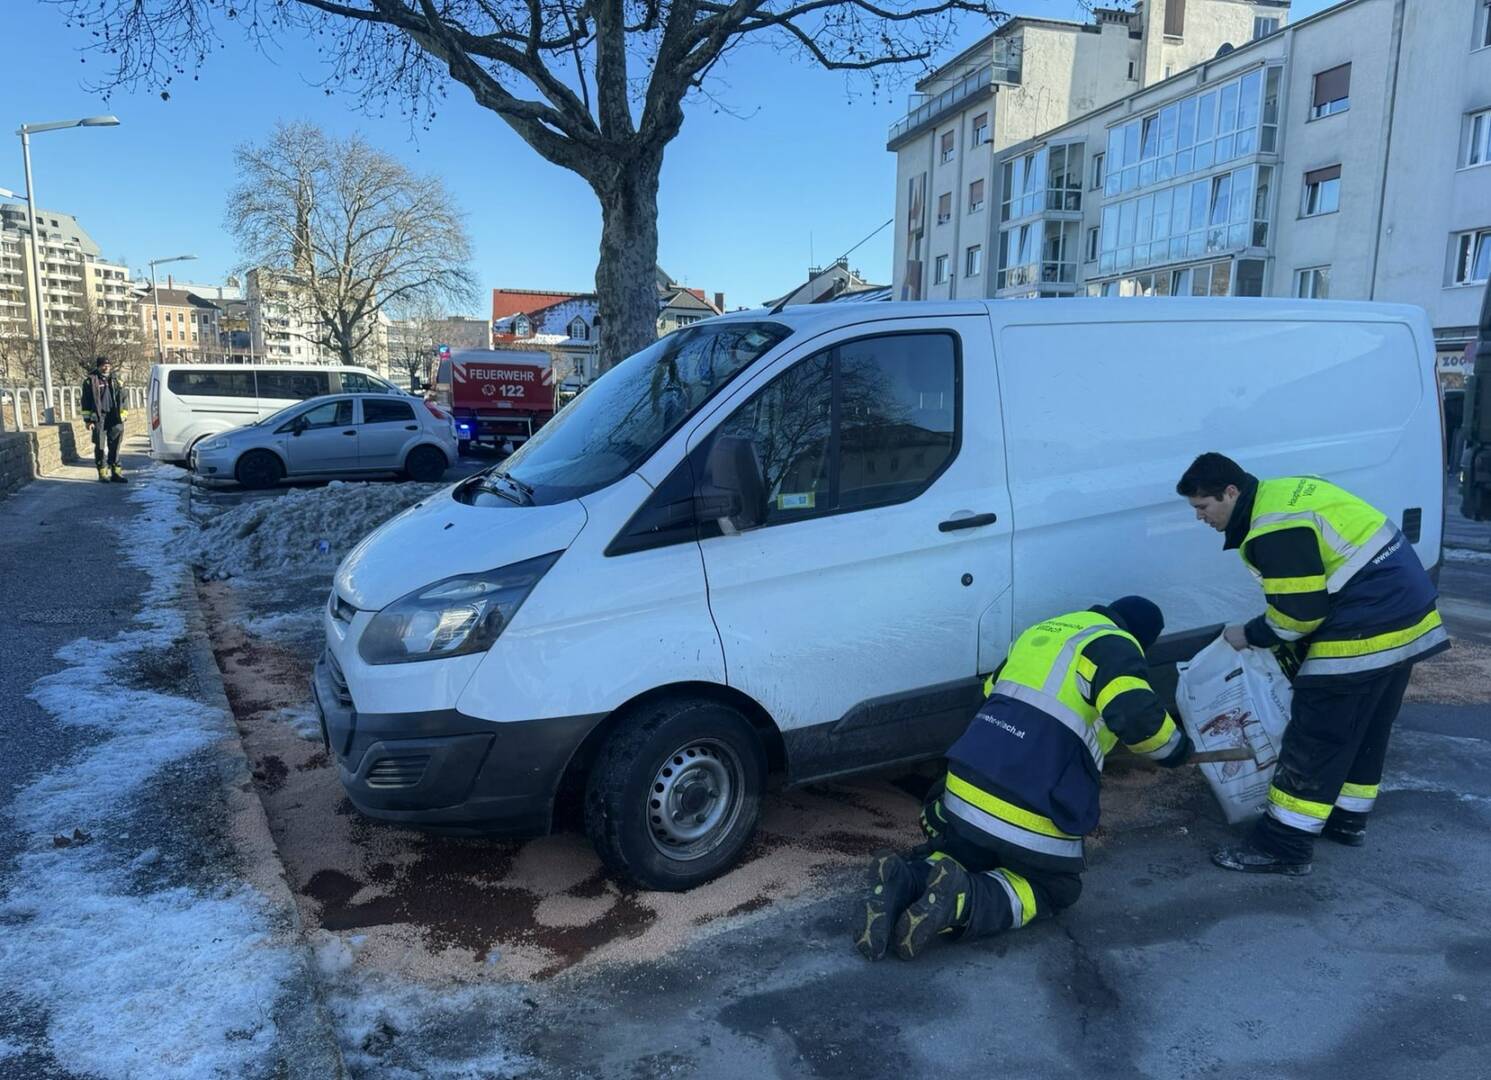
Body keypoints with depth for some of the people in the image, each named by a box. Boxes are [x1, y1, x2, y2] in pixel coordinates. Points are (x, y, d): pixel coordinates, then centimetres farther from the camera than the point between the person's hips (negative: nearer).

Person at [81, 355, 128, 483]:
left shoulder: (115, 380, 14)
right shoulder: (90, 381, 2)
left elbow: (122, 399, 17)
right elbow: (86, 402, -1)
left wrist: (123, 416, 10)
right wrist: (88, 419, -6)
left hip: (114, 418, 3)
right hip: (99, 418, -3)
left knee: (114, 445, 4)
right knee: (100, 446, 0)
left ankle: (115, 472, 8)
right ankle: (102, 473, 6)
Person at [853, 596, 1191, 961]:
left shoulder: (1041, 631, 20)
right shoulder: (1115, 646, -2)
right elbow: (1137, 716, -17)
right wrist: (1175, 746, 4)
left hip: (962, 795, 6)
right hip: (1033, 818, -6)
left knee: (959, 854, 32)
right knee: (1055, 888, 20)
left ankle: (907, 880, -3)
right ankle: (963, 900, -9)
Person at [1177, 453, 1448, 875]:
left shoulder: (1274, 531, -20)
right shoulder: (1286, 494, 14)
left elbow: (1300, 610, -19)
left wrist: (1251, 636, -1)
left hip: (1365, 632, -11)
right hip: (1405, 614, 11)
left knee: (1317, 737, -5)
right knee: (1367, 729, 21)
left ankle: (1283, 846, 0)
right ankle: (1347, 819, 35)